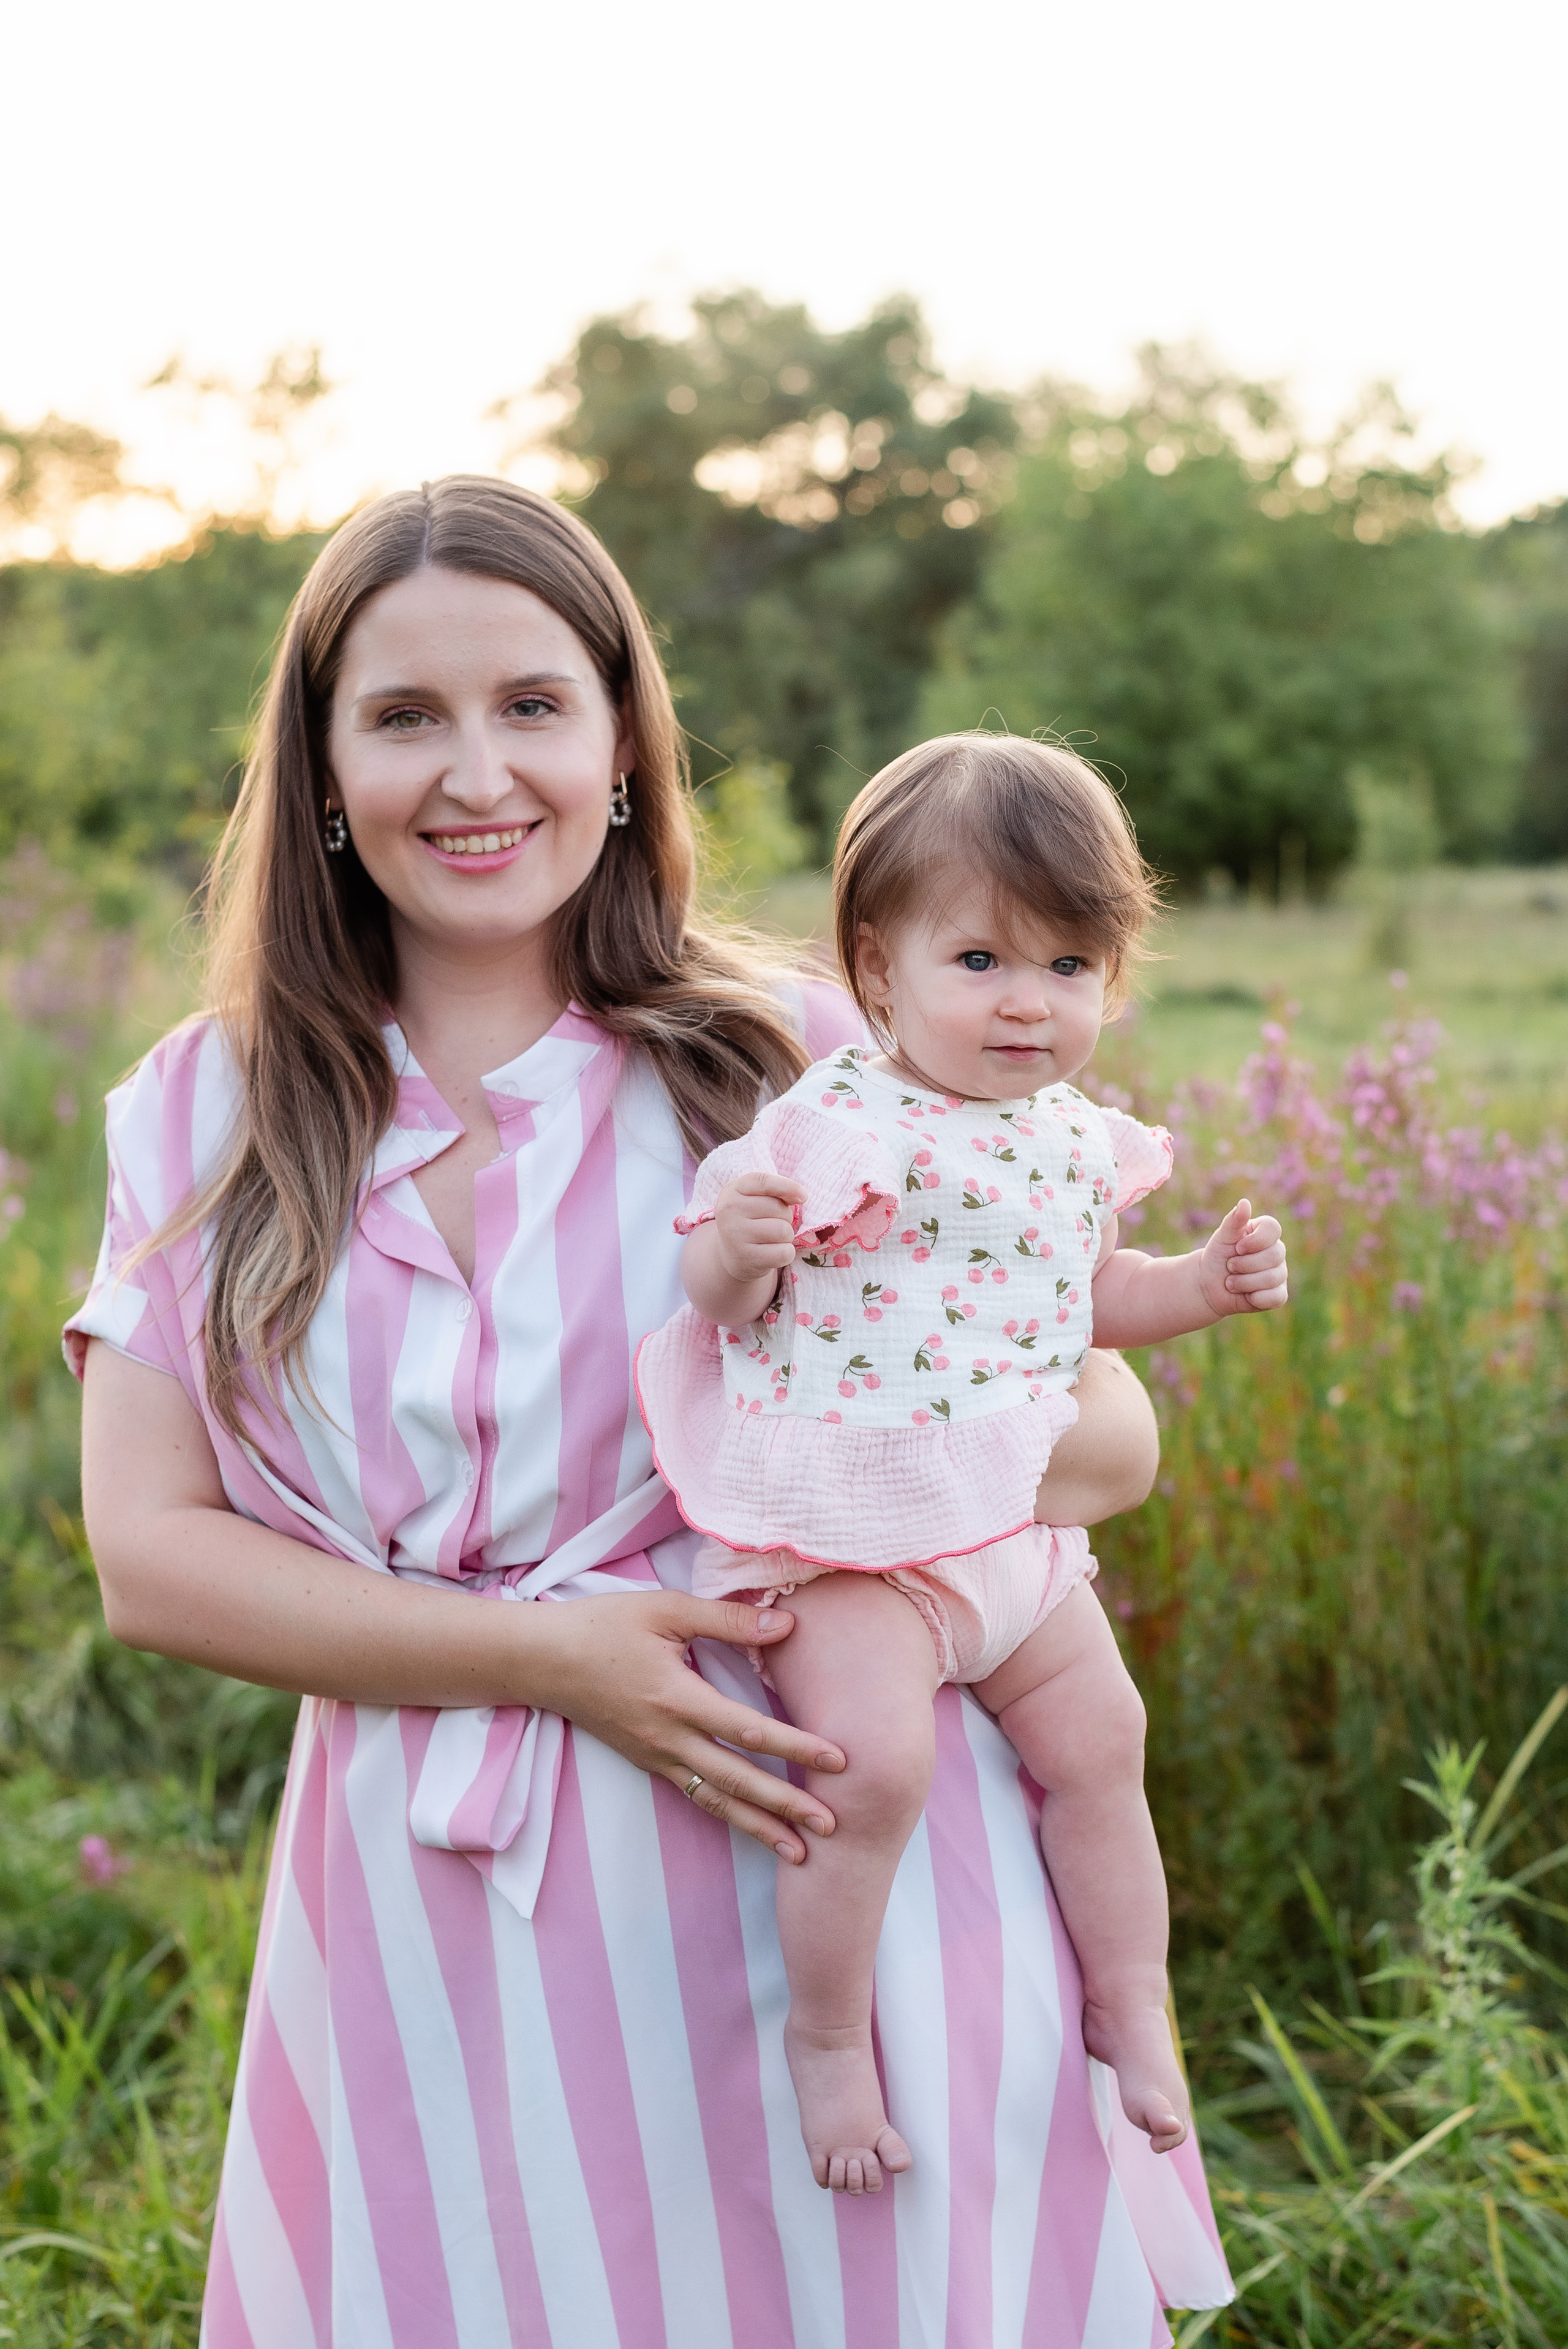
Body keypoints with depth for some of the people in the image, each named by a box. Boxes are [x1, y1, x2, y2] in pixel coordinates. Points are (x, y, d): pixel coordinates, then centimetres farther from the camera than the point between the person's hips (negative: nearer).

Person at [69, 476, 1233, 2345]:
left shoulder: (791, 1067, -2)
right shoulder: (205, 1117, 4)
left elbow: (1104, 1439, -1)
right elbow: (146, 1555, -3)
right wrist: (544, 1657, -14)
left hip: (813, 1878, -1)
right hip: (435, 1934, 2)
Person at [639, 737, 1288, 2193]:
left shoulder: (1076, 1141, 7)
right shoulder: (834, 1127, -15)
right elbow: (718, 1297, -12)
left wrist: (1208, 1284, 10)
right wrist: (739, 1247, -34)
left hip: (1013, 1523, 7)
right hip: (844, 1530, -7)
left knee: (1099, 1742, 11)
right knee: (875, 1764, -21)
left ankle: (1131, 2011, 30)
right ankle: (828, 2033, 1)